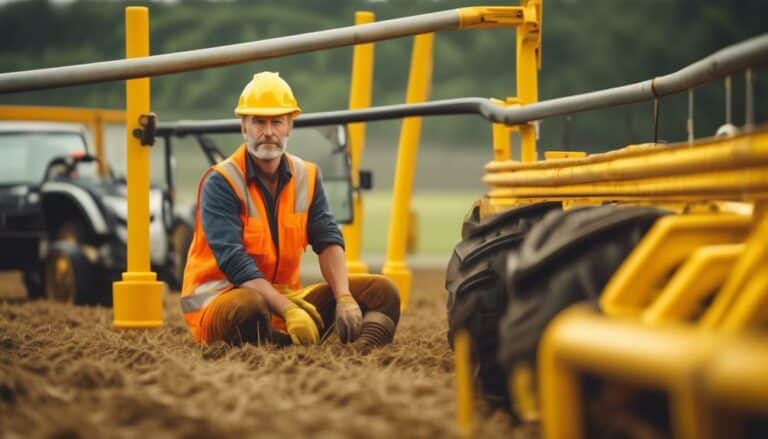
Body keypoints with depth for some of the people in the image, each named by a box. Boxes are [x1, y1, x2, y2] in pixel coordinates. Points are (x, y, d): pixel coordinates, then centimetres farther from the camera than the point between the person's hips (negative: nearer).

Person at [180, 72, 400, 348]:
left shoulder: (306, 177, 7)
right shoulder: (221, 183, -13)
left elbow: (328, 241, -1)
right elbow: (235, 264, -24)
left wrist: (344, 298, -20)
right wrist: (288, 311, -34)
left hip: (286, 296, 7)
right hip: (218, 300, -6)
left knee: (382, 291, -8)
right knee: (249, 307, -43)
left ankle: (362, 352, -35)